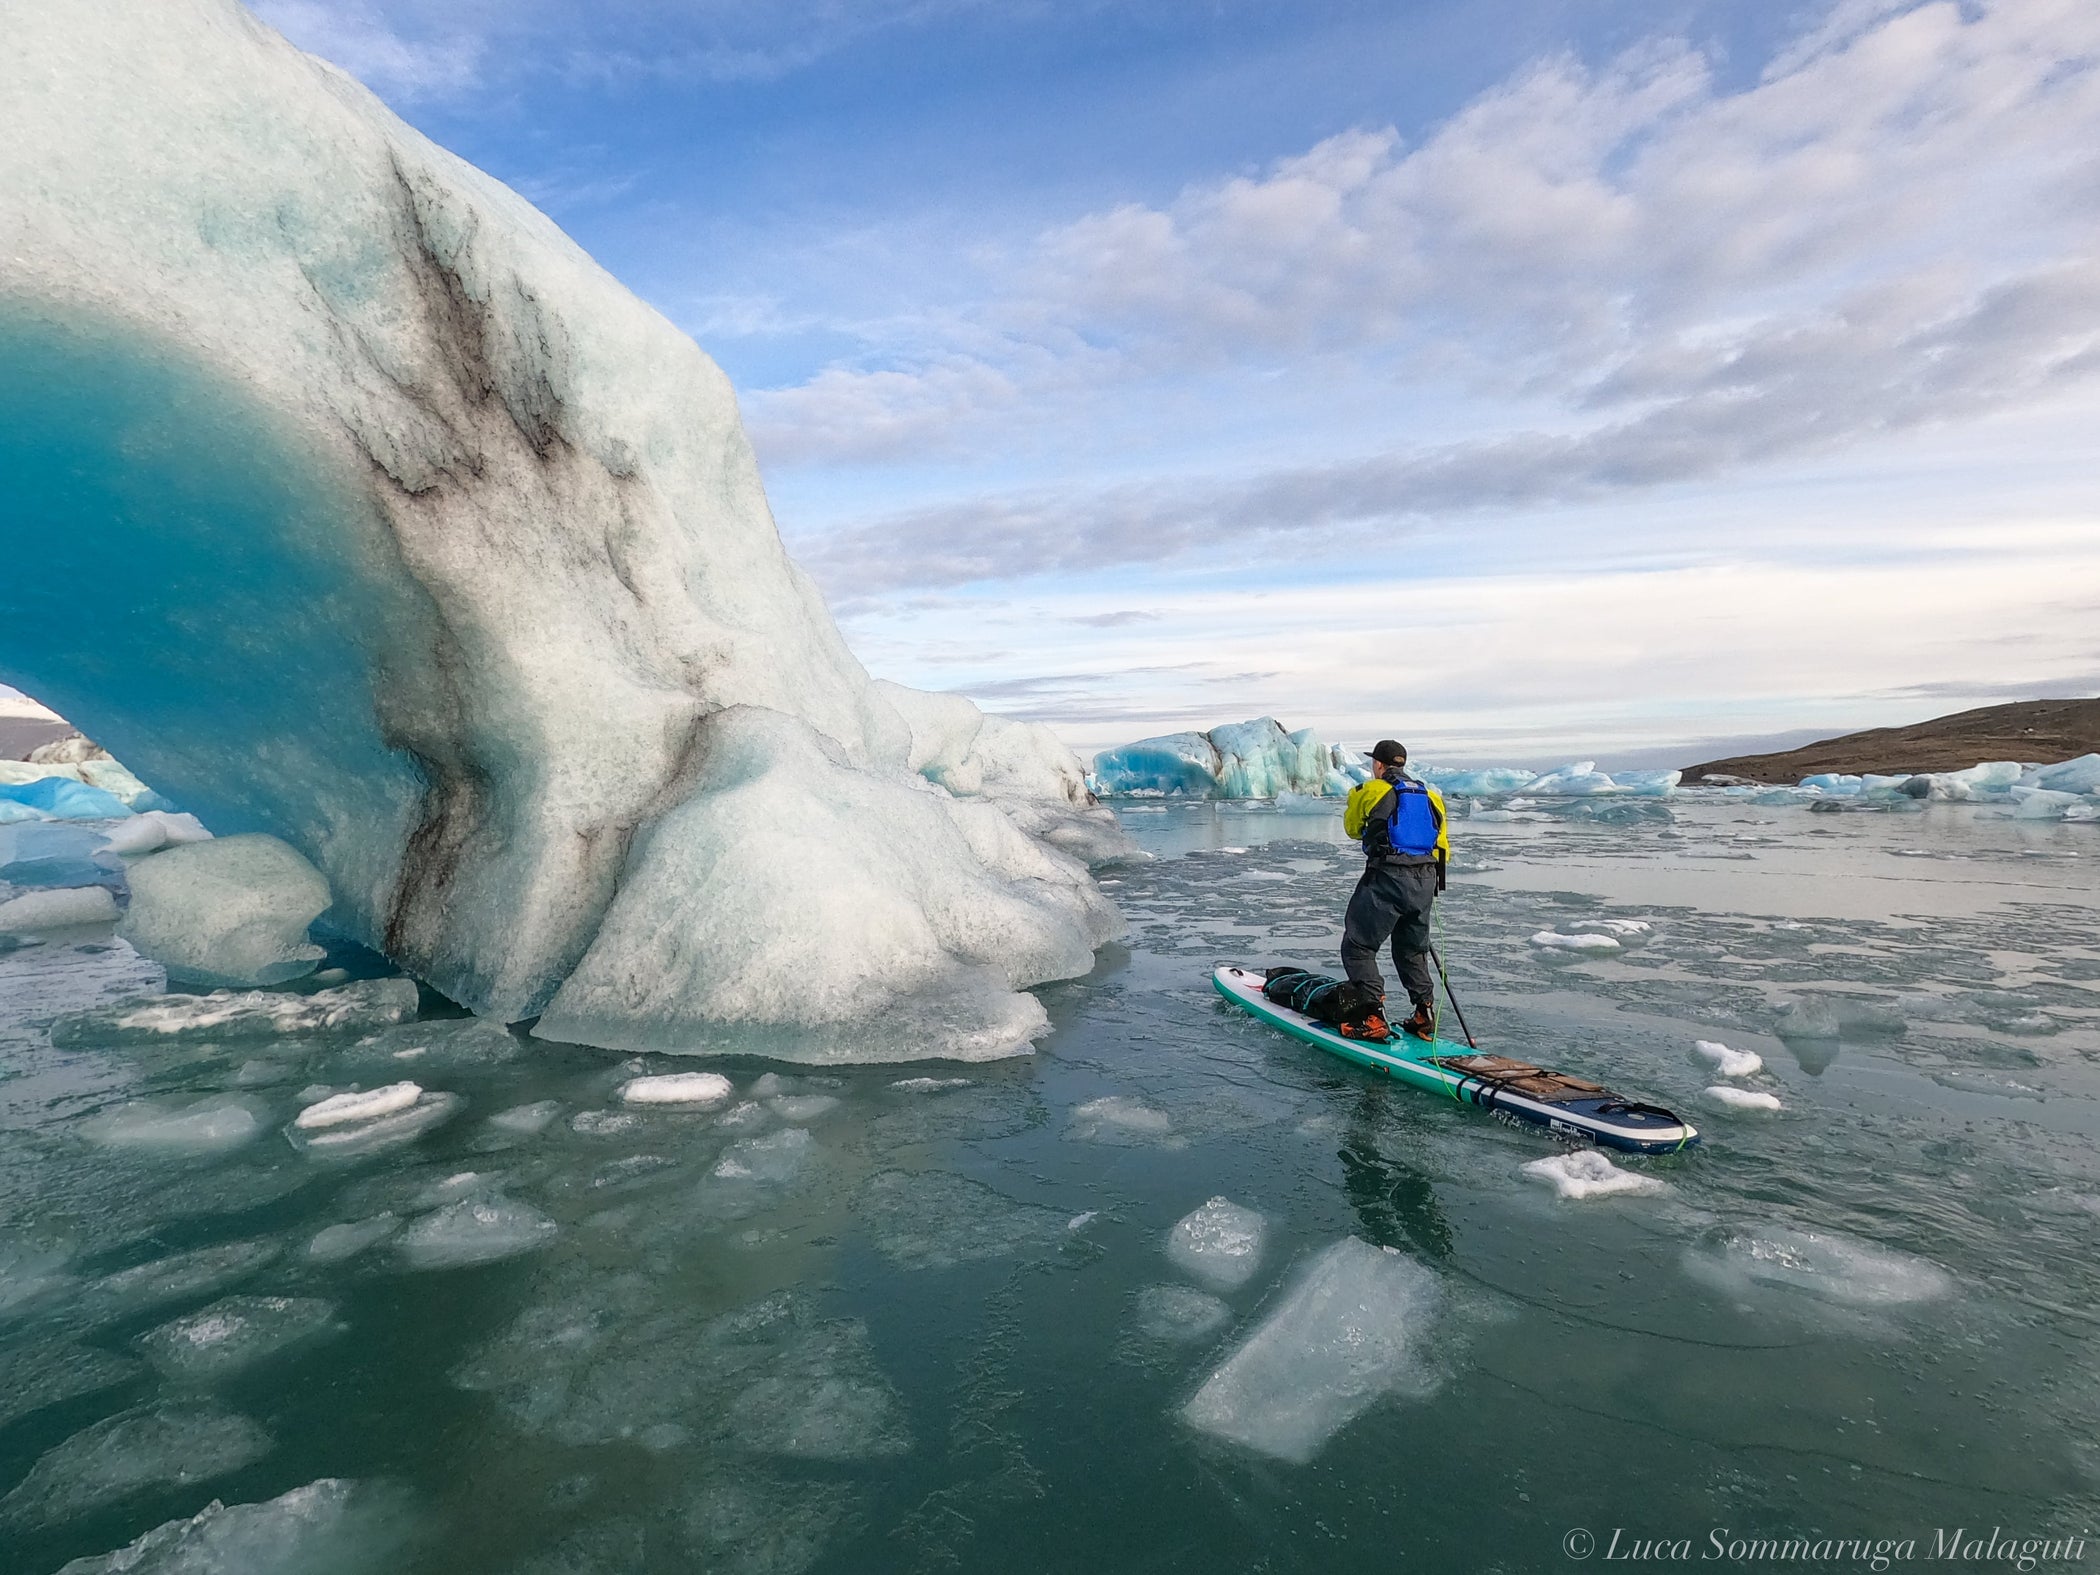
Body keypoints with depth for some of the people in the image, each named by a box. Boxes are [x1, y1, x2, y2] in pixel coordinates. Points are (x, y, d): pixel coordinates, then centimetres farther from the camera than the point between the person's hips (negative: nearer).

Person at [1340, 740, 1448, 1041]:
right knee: (1412, 950, 22)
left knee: (1358, 947, 1)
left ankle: (1373, 1019, -6)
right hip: (1426, 882, 6)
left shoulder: (1368, 792, 0)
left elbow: (1352, 828, 18)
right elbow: (1442, 850, 15)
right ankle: (1425, 1014, 21)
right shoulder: (1431, 796, 16)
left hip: (1386, 880, -6)